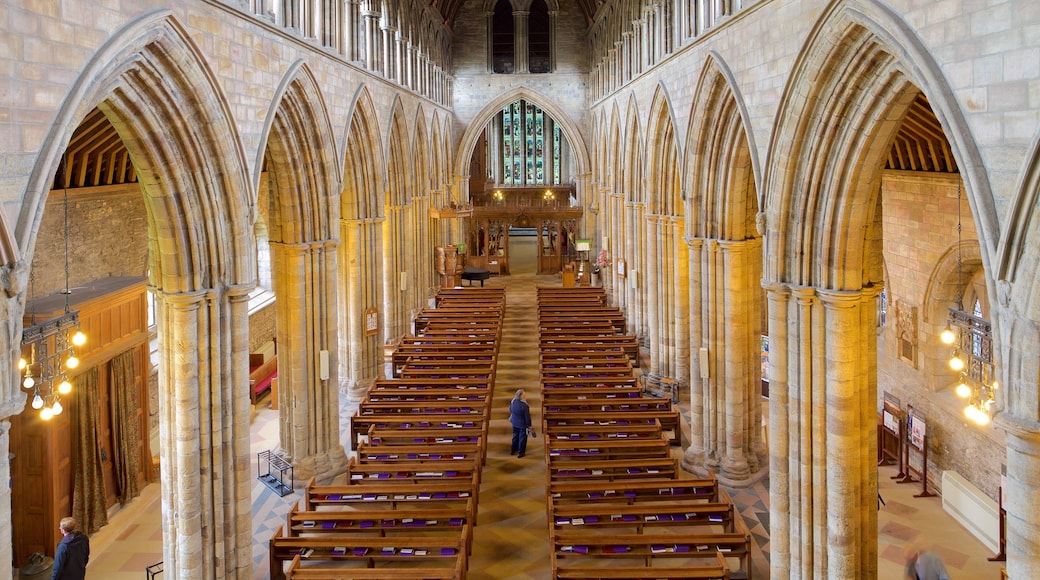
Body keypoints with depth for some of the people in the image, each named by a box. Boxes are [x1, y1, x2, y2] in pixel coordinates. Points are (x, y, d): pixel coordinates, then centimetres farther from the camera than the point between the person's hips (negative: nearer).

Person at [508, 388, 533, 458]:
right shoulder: (524, 405, -30)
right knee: (522, 438, 13)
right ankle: (520, 453, 24)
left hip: (514, 423, 6)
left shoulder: (513, 402, -13)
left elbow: (510, 411, 5)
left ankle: (513, 450, 38)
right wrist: (529, 425, -7)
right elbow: (527, 416, -20)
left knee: (515, 436, 25)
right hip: (522, 424, -6)